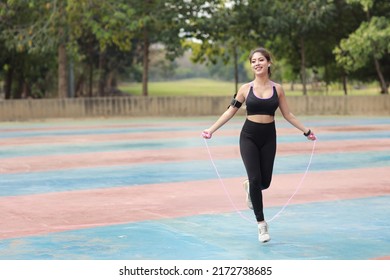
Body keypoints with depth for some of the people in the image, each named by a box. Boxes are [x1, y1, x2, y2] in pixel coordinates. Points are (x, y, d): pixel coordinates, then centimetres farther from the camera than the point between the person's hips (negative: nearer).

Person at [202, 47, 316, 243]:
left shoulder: (277, 89, 1)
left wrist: (306, 130, 7)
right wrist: (211, 129, -3)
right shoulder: (246, 88, -2)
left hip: (268, 137, 2)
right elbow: (230, 111, 2)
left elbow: (287, 114, 9)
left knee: (265, 182, 2)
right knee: (255, 179, -12)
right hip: (249, 136, -2)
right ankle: (261, 223, 1)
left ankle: (249, 186, 41)